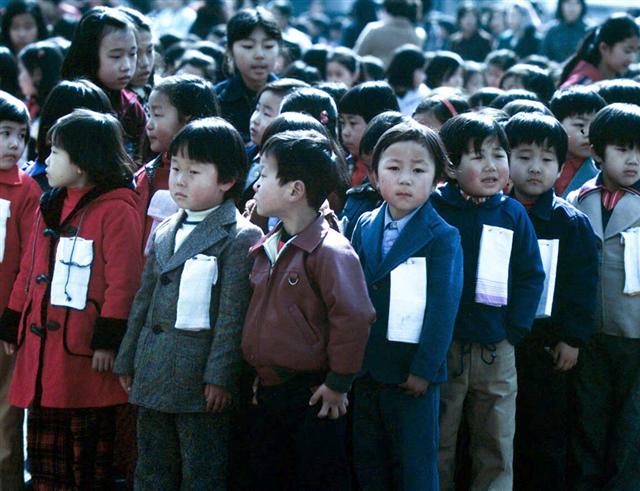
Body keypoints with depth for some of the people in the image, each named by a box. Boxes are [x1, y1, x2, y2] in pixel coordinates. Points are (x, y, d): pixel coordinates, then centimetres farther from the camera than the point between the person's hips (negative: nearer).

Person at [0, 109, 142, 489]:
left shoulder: (116, 211, -11)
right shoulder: (49, 208, 14)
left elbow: (123, 279, -15)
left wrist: (109, 339, -17)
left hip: (85, 351, -8)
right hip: (41, 346, 8)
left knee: (89, 453, 2)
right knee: (45, 451, 13)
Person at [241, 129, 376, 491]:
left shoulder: (330, 251, -17)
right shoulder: (267, 249, 10)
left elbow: (353, 318, -22)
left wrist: (338, 384, -17)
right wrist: (261, 373, 17)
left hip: (313, 398, -8)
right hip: (268, 391, 8)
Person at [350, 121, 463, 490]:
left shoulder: (443, 238, -9)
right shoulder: (364, 227, 6)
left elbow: (442, 309, -13)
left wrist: (423, 369, -17)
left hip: (412, 374, -5)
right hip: (364, 369, 5)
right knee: (367, 460, 14)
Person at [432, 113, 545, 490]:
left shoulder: (514, 214, 4)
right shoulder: (434, 209, -5)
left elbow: (531, 276, 6)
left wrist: (514, 329, -3)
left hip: (497, 350, 2)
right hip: (441, 346, -2)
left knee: (497, 449, 7)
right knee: (438, 447, 7)